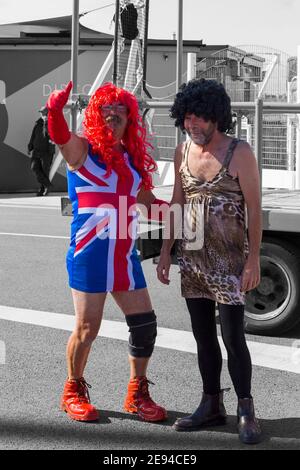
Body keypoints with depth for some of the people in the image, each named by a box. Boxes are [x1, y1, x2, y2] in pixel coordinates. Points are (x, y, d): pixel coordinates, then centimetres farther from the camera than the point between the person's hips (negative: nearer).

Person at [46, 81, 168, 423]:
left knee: (145, 324, 5)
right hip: (89, 257, -6)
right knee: (87, 328, -1)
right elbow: (59, 135, -25)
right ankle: (73, 391, 23)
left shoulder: (132, 159, 14)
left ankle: (137, 394, 24)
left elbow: (149, 203, 23)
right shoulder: (81, 149, -2)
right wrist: (55, 109, -46)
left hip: (125, 257, 6)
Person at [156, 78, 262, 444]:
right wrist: (166, 251, 11)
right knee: (203, 335, 10)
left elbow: (254, 208, -8)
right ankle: (212, 405, 21)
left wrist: (253, 259, -13)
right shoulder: (182, 152, 7)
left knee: (232, 336, -6)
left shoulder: (239, 152, -9)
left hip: (229, 259, -5)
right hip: (192, 258, 5)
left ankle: (245, 411, 7)